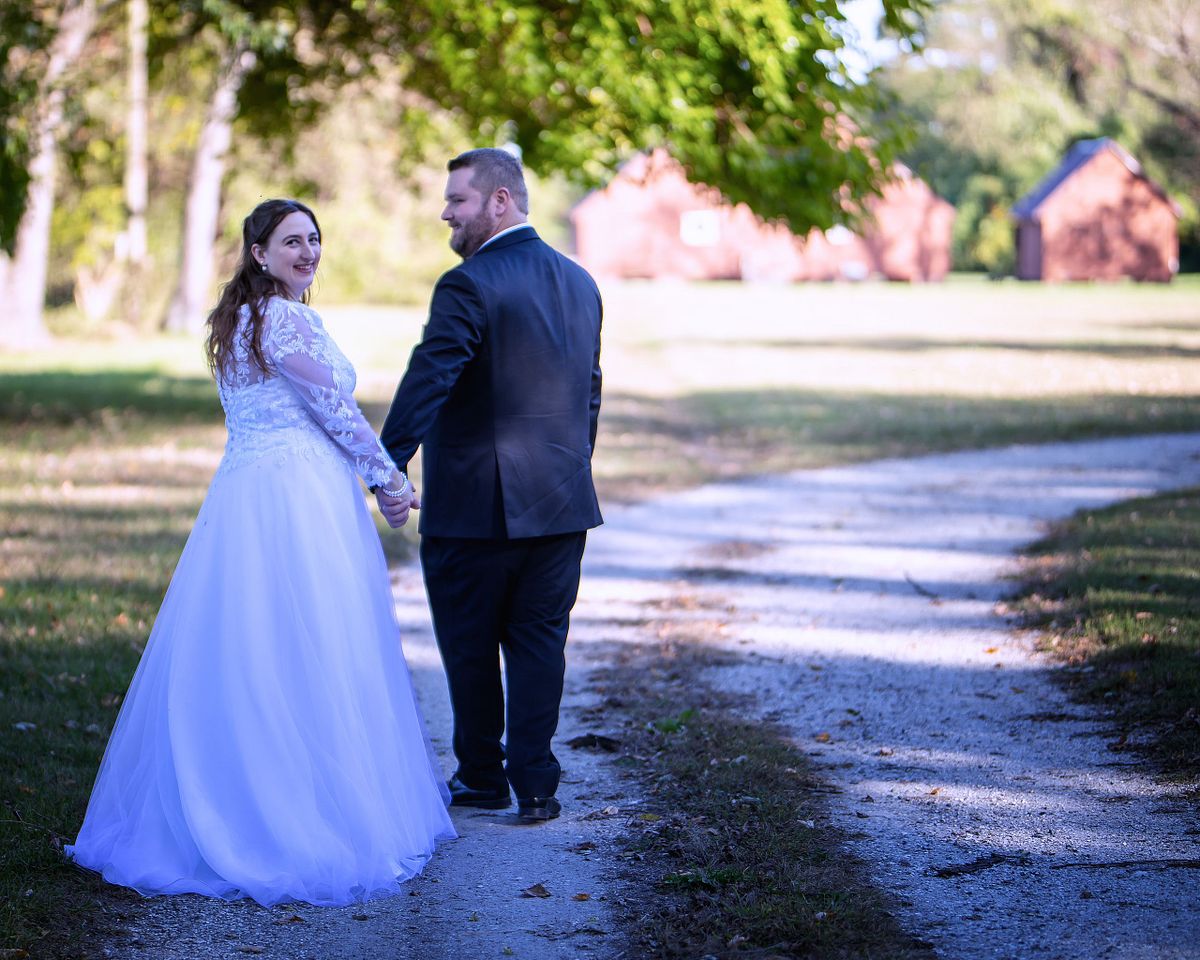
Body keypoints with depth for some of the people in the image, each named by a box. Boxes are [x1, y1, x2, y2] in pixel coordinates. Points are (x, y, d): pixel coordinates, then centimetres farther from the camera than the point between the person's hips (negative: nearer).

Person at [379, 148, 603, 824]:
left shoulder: (469, 285, -15)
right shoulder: (580, 281, 9)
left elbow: (427, 382, -23)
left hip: (475, 507, -6)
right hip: (562, 502, 6)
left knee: (471, 648, 10)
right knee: (540, 642, 10)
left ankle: (483, 778, 22)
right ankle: (536, 786, 10)